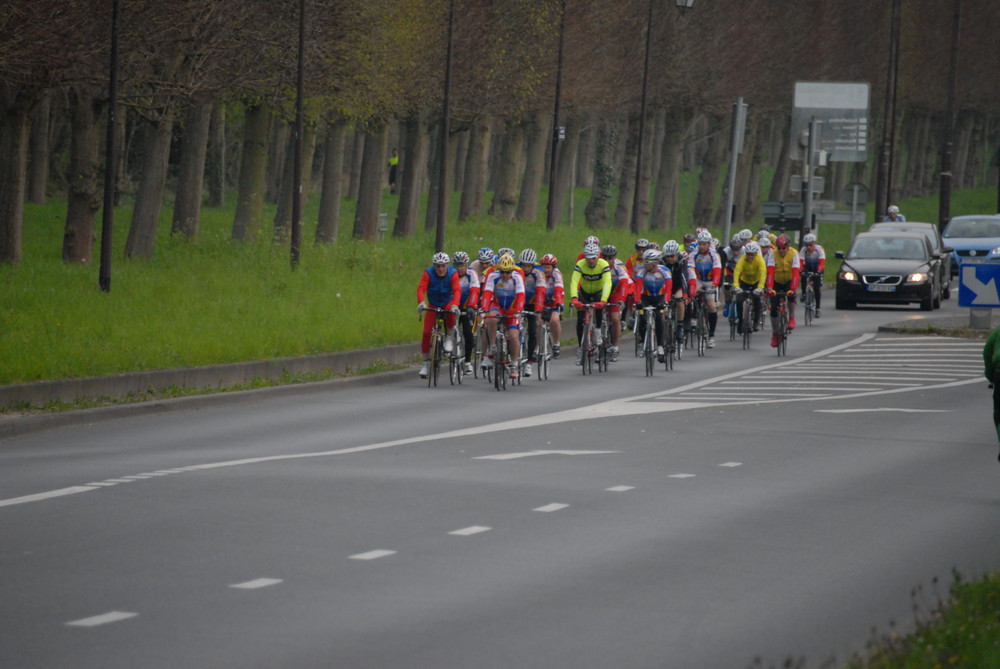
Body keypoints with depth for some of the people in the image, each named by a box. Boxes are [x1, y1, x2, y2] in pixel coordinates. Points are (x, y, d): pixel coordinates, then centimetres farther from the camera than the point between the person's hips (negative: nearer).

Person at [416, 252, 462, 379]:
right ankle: (426, 362, 3)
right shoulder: (428, 273, -19)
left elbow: (457, 290, -33)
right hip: (433, 305, 1)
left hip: (448, 302, -1)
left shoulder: (453, 274, -20)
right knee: (426, 332, -10)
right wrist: (421, 303, -50)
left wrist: (455, 305, -51)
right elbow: (421, 288, -30)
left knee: (450, 311, -38)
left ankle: (450, 337, -14)